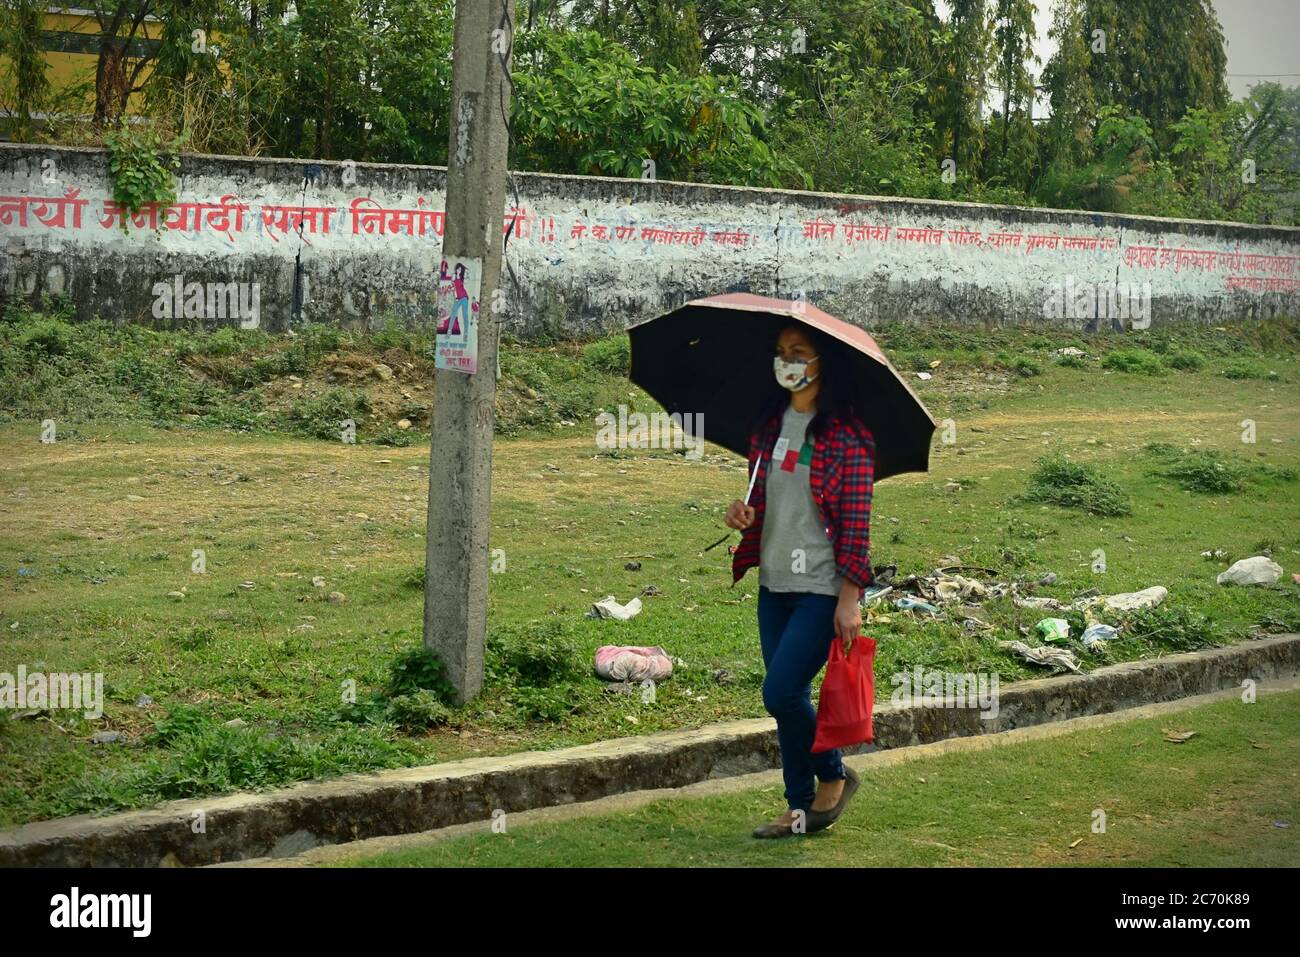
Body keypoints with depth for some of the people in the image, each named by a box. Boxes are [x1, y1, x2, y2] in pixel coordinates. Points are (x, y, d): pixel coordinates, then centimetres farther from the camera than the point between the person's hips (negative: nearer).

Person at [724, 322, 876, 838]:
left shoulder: (846, 436, -11)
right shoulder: (769, 426, 9)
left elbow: (856, 524, -12)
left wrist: (849, 600, -15)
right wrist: (744, 514, -3)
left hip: (822, 589, -7)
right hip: (774, 583, 7)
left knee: (780, 693, -11)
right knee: (788, 698, 10)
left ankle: (834, 775, 13)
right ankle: (800, 809, 20)